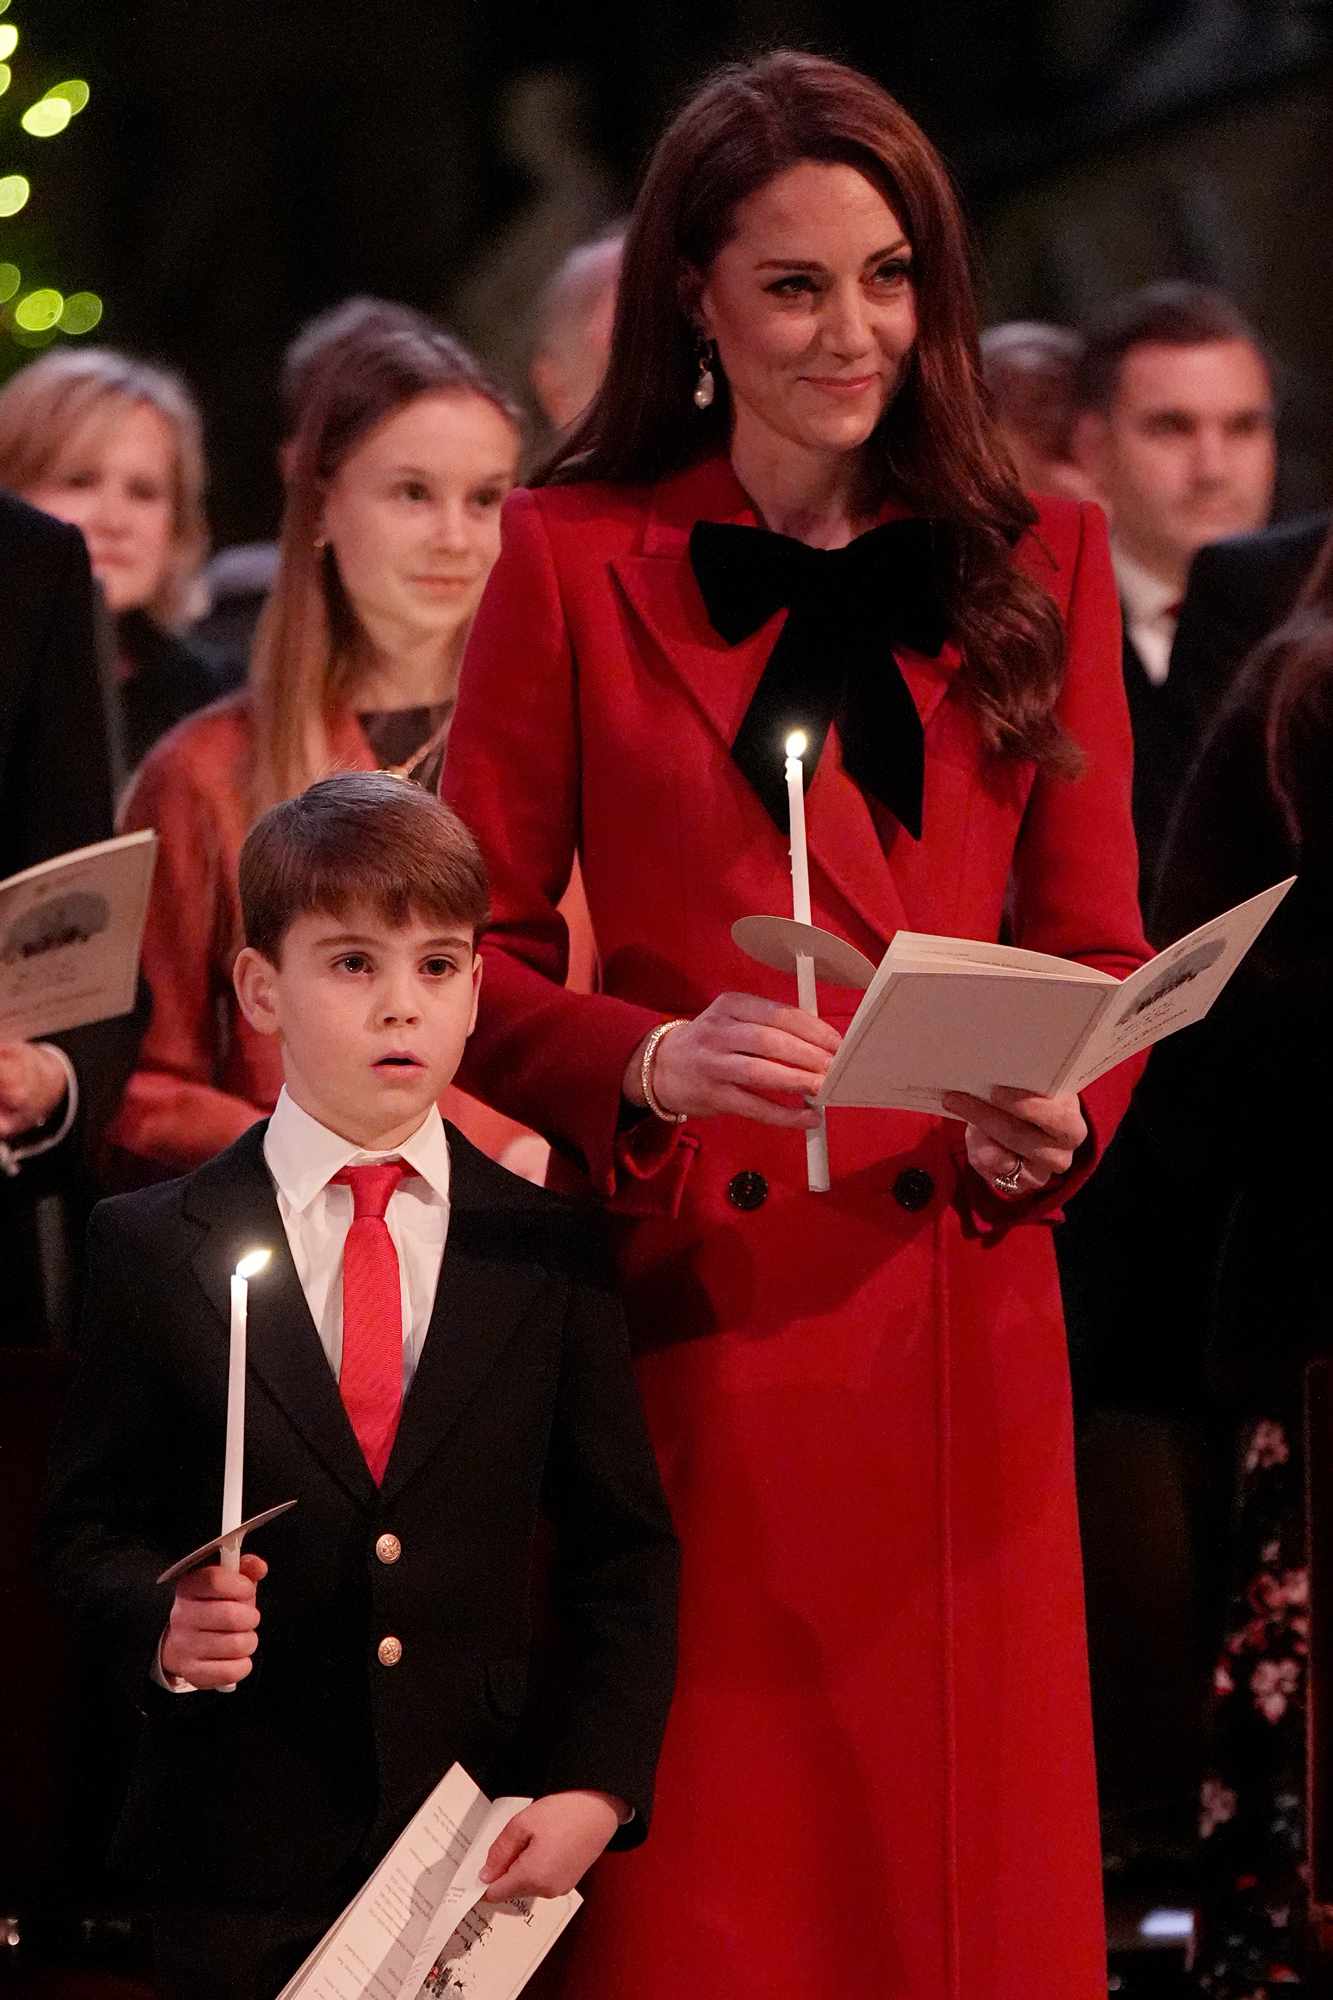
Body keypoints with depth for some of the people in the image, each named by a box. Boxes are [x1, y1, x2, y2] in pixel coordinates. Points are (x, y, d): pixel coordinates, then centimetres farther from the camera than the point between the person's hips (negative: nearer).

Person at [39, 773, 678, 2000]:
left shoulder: (548, 1253, 4)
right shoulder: (156, 1250, 2)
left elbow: (624, 1549, 4)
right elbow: (91, 1523, 4)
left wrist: (596, 1785, -7)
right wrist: (159, 1627, -18)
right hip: (244, 1854, -1)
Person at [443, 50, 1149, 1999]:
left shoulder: (1038, 565, 10)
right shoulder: (576, 560, 2)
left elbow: (1097, 949, 9)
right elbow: (474, 955, 2)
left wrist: (1053, 1124, -12)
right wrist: (650, 1065, -18)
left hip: (950, 1307, 2)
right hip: (685, 1302, -2)